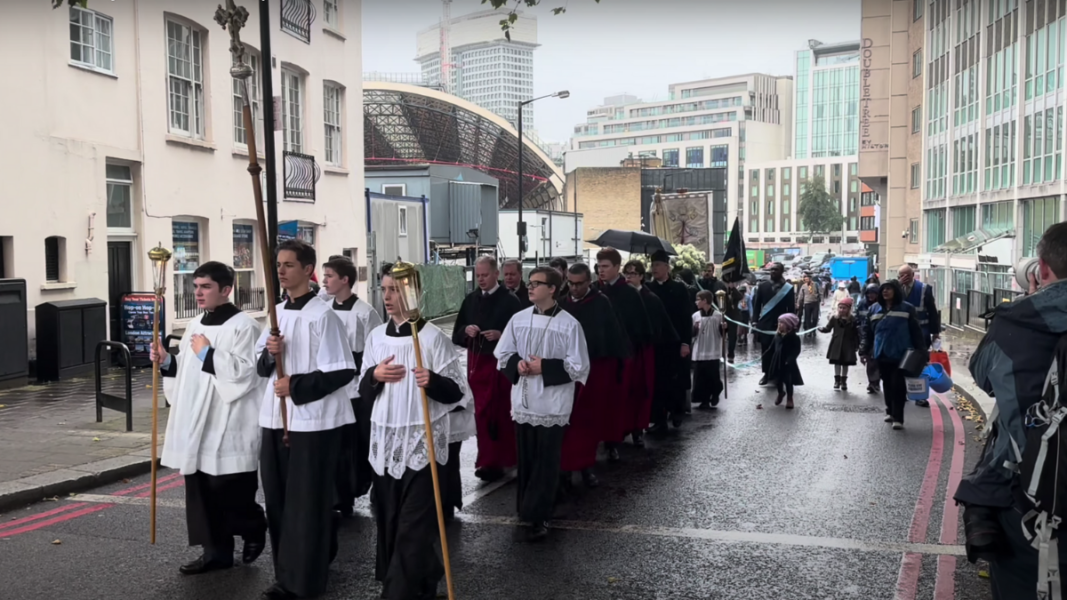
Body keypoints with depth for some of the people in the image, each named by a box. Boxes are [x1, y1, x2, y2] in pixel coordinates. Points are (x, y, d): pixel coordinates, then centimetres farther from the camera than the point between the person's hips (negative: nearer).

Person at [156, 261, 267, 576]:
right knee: (201, 491, 9)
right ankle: (216, 551, 19)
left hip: (228, 426, -8)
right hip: (196, 423, 8)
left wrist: (208, 353, -17)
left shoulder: (243, 326, -11)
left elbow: (245, 372, -21)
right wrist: (166, 361, 4)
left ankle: (254, 529, 25)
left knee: (229, 491, -3)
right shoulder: (195, 325, 15)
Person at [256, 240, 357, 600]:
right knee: (277, 502, 13)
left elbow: (343, 371, -16)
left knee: (307, 504, 0)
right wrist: (268, 354, -5)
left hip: (313, 422, -7)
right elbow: (262, 368, 17)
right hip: (275, 419, 8)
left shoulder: (322, 315, -12)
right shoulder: (277, 313, 12)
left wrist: (296, 387, -17)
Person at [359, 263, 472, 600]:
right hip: (385, 441, 6)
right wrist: (374, 376, -9)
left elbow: (457, 393, -8)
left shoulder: (433, 337, -8)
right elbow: (364, 393, 12)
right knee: (388, 523, 12)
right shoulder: (376, 337, 9)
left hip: (422, 443, -6)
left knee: (413, 529, -4)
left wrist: (433, 382, -27)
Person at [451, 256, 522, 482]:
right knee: (481, 412, 5)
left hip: (501, 362, -4)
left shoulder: (509, 301, -7)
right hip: (476, 362, 4)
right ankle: (489, 460, 12)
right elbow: (456, 334, 11)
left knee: (503, 411, 6)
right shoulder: (470, 300, 8)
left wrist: (500, 335, -23)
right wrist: (466, 330, -10)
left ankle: (504, 458, 18)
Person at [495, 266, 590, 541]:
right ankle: (526, 508, 28)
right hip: (523, 400, 4)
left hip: (552, 403, -4)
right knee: (525, 459, 13)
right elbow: (503, 354, 11)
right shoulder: (518, 319, 2)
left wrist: (545, 367, -17)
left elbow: (578, 367, -9)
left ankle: (538, 517, 10)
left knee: (546, 463, 2)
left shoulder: (569, 324, -10)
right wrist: (517, 364, -10)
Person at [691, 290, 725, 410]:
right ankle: (704, 400, 15)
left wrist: (723, 328, -18)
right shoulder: (695, 316, 3)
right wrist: (694, 328, -13)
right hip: (699, 353, 3)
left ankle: (715, 395, 28)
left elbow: (721, 334, 3)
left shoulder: (718, 315, -4)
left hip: (713, 353, -3)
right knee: (700, 377, 4)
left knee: (713, 376, 2)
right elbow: (691, 334, 7)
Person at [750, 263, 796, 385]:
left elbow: (791, 308, 0)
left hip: (781, 325, -1)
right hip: (765, 324, 2)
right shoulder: (762, 286, 4)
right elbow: (757, 305, 4)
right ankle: (767, 374, 15)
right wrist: (755, 321, -6)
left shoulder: (788, 288, 0)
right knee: (766, 350, 4)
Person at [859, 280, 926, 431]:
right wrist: (865, 351, 12)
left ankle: (898, 418, -2)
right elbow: (869, 333, 14)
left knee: (898, 386, -5)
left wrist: (921, 351, -6)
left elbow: (915, 332, -4)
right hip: (882, 355, 5)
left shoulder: (906, 309, -3)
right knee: (887, 385, 13)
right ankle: (890, 411, 27)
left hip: (900, 355, -4)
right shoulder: (875, 310, 10)